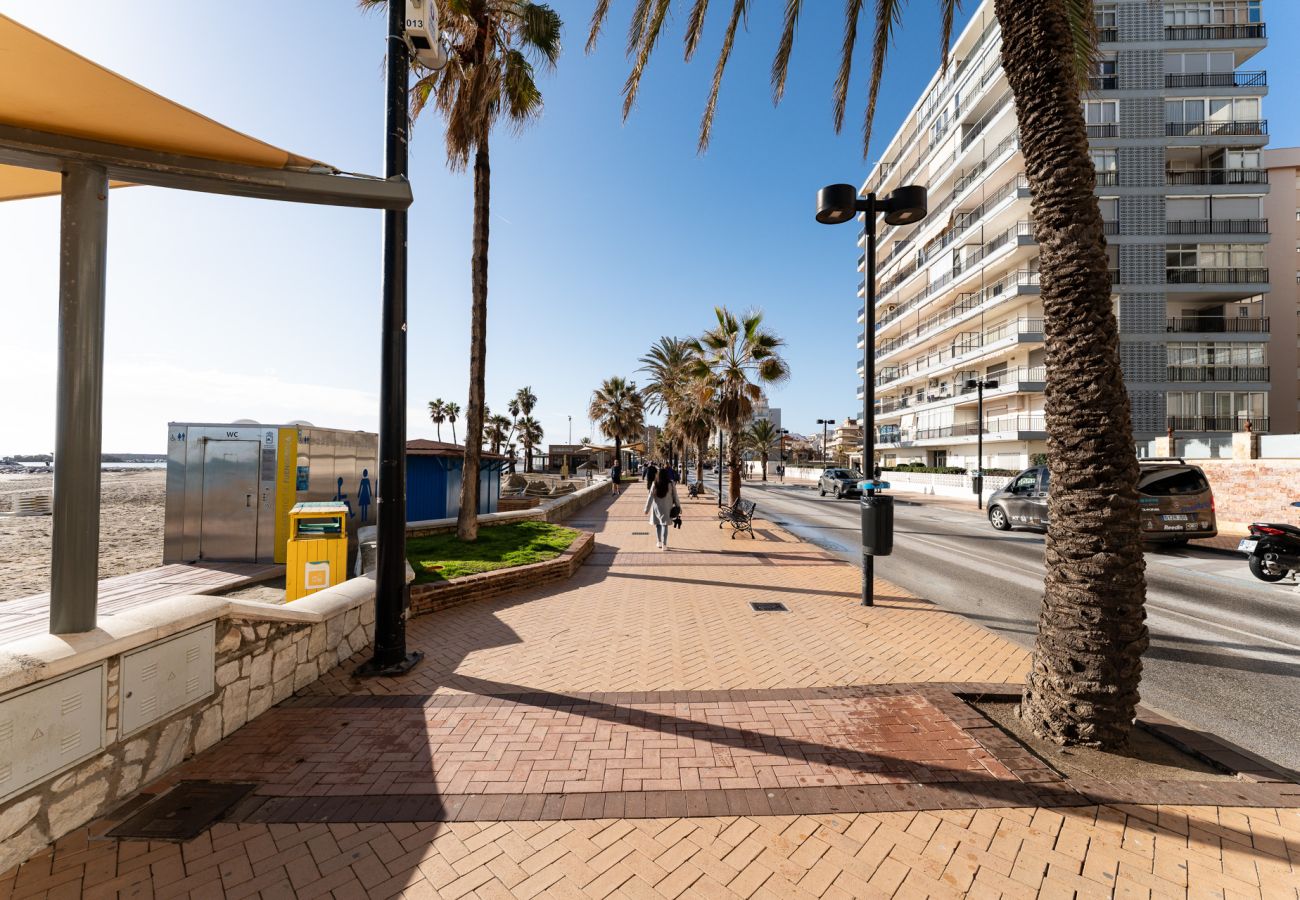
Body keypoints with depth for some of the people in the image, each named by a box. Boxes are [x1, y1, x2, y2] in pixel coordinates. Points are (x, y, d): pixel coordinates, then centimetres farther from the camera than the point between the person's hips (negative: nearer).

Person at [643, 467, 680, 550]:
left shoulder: (655, 484, -8)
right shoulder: (671, 484, -8)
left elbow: (650, 497, -7)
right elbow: (675, 496, -3)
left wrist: (647, 508, 0)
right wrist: (678, 507, 8)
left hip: (656, 507, 1)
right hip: (666, 508, -1)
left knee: (658, 524, 15)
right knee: (664, 525, 4)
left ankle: (660, 542, 25)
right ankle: (664, 544, 1)